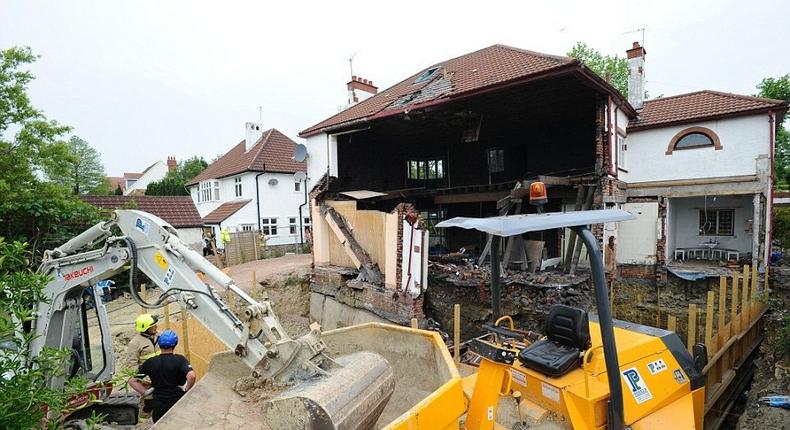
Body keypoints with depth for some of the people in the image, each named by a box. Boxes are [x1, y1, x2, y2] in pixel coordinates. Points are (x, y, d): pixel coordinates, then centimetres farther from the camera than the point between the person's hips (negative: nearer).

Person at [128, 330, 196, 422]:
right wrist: (186, 390, -11)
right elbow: (191, 376, -29)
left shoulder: (150, 362, -2)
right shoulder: (179, 359, -14)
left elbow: (132, 381, 3)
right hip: (178, 404, -3)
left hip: (158, 407, 3)